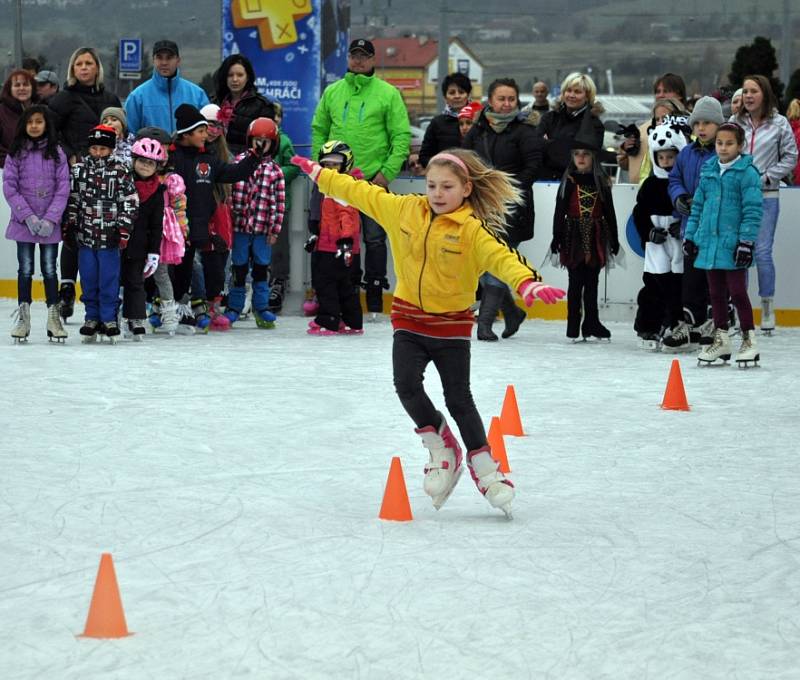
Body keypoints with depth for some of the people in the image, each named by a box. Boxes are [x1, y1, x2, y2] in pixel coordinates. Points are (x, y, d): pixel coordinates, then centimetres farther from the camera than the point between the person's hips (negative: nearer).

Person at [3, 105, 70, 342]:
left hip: (50, 224, 0)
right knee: (26, 269, 4)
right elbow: (9, 187, -3)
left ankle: (53, 316, 10)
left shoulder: (56, 153, 1)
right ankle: (23, 317, 9)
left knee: (49, 269, 4)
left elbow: (63, 189, -2)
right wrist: (28, 216, -12)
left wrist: (50, 219, -12)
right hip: (23, 222, 0)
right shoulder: (16, 152, 1)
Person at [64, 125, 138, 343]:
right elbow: (71, 200, 10)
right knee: (88, 278, 8)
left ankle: (109, 318, 8)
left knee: (109, 278, 0)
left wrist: (123, 228, -7)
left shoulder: (121, 172, -2)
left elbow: (130, 202, -1)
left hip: (110, 236, -2)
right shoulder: (78, 169, 5)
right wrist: (69, 226, 8)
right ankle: (92, 316, 17)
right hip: (85, 233, 2)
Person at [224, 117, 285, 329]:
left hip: (263, 229, 1)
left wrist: (275, 230, -1)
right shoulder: (239, 161, 0)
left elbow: (279, 202, 2)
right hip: (240, 226, -1)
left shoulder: (275, 170, 2)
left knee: (261, 268, 7)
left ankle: (261, 307, 17)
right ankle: (234, 307, 16)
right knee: (239, 267, 7)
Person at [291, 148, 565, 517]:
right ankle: (441, 448, 10)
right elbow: (361, 193, 7)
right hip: (409, 320, 3)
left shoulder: (472, 230, -17)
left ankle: (483, 465, 17)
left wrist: (526, 282, -51)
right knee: (406, 385, -12)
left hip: (452, 325, -3)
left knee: (458, 398, 2)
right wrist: (319, 173, 12)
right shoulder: (404, 210, -2)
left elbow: (500, 256, -32)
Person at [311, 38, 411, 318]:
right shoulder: (332, 92, 9)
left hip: (374, 179, -3)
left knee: (375, 239, 1)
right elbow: (319, 129, 14)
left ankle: (375, 297, 7)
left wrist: (388, 171, -11)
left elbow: (402, 135, -3)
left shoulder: (388, 93, -1)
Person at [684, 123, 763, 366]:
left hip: (733, 244, -6)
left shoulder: (747, 172, -8)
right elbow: (698, 205, 17)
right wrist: (690, 234, 14)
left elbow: (753, 209, -11)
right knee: (716, 293, 12)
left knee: (737, 292, -2)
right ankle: (720, 340, 21)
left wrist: (747, 240, -15)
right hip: (709, 241, 6)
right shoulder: (708, 170, 10)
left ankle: (749, 339, 8)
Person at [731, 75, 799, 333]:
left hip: (766, 196, -2)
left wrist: (766, 177, -6)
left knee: (762, 252, -6)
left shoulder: (779, 124, -1)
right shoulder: (734, 123, 4)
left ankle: (767, 307, 5)